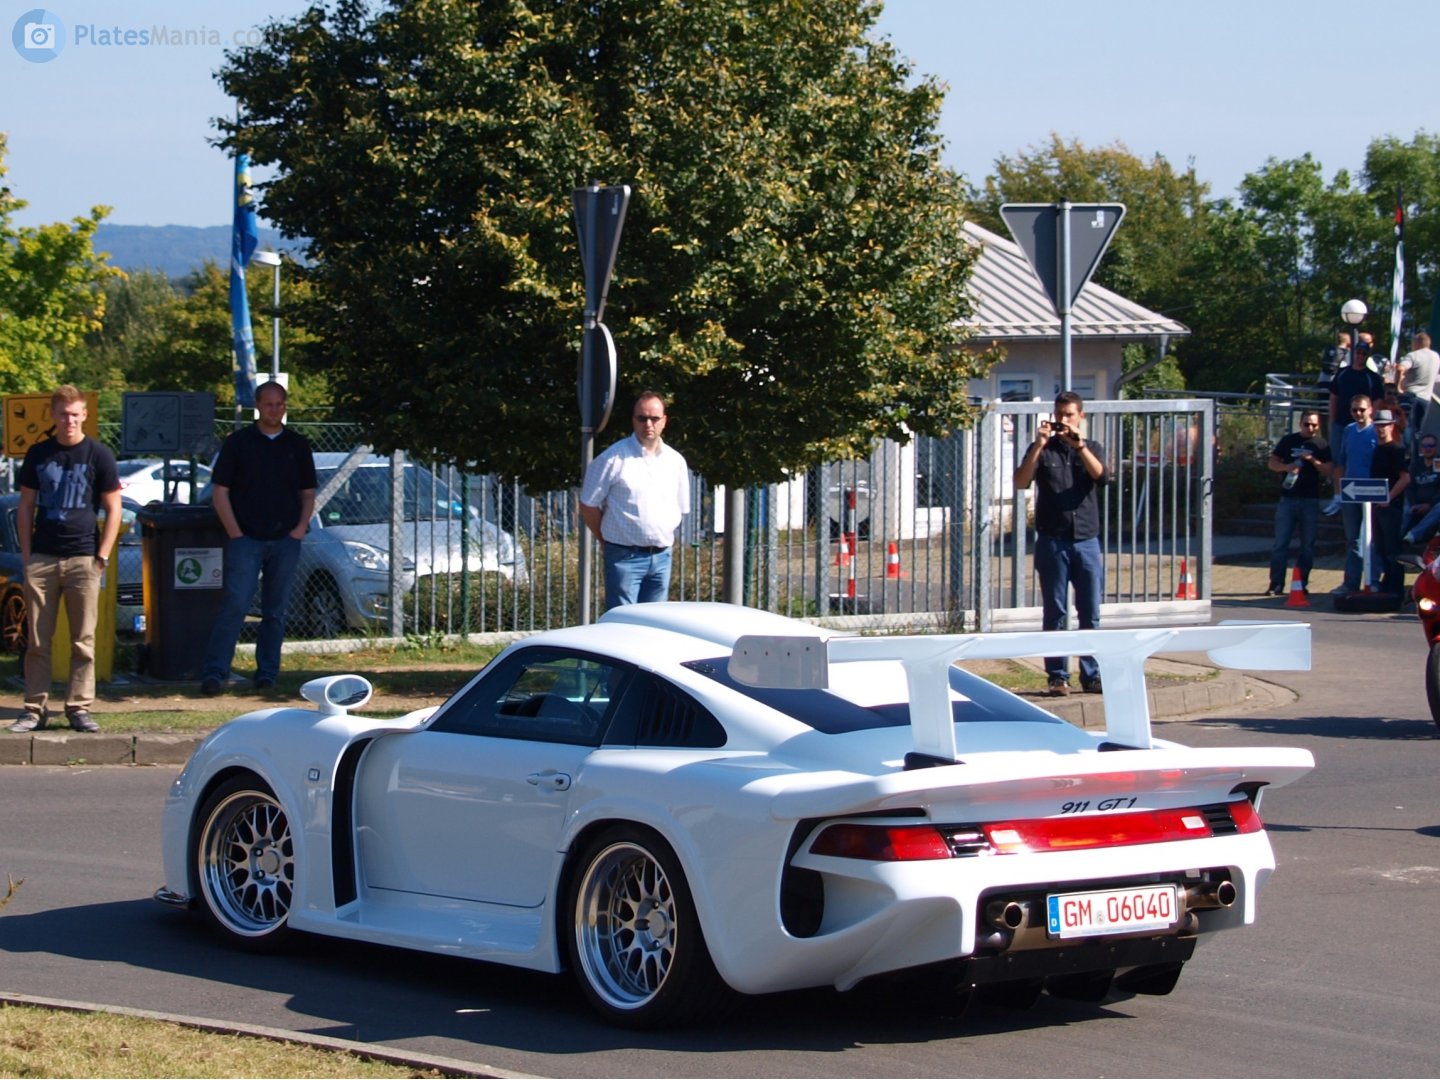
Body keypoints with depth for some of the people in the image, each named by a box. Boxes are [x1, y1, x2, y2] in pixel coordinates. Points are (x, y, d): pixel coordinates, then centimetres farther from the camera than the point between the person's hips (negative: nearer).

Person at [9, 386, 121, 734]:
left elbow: (113, 509, 3)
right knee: (37, 640, 3)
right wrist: (26, 554, 3)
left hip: (83, 558, -2)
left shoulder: (99, 456, 2)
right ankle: (35, 709, 8)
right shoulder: (38, 454, 9)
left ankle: (79, 708, 7)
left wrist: (102, 557, -4)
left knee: (83, 641, 1)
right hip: (42, 558, 2)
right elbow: (26, 507, 12)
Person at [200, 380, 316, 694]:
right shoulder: (238, 442, 3)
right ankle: (214, 672, -14)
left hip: (285, 541, 3)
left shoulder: (298, 445, 11)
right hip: (246, 539, -3)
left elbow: (308, 494, 16)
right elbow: (220, 491, 1)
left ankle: (267, 673, 14)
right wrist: (235, 533, -6)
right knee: (235, 605, -13)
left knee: (275, 611, 6)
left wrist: (300, 528, 0)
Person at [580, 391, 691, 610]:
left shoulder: (675, 461, 9)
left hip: (661, 557, 5)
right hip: (625, 557, -5)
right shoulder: (614, 458, -7)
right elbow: (588, 505, -3)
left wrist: (663, 538, 12)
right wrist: (607, 538, 3)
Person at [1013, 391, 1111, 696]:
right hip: (1052, 542, -1)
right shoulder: (1043, 450, 6)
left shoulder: (1093, 449, 11)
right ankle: (1058, 676, 5)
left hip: (1087, 542, 1)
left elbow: (1102, 476, -9)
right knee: (1055, 614, 1)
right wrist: (1039, 445, -17)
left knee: (1090, 614, 3)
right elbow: (1021, 482, -9)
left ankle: (1091, 675, 9)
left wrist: (1079, 445, -19)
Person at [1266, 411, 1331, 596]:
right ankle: (1276, 585, -2)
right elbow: (1272, 463, 7)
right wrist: (1286, 467, -12)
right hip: (1287, 498, 0)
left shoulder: (1322, 445, 7)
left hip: (1310, 500, 0)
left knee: (1308, 545, 3)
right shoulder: (1288, 441, 8)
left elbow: (1328, 471, 1)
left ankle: (1302, 584, 9)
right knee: (1280, 543, -3)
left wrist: (1312, 460, -16)